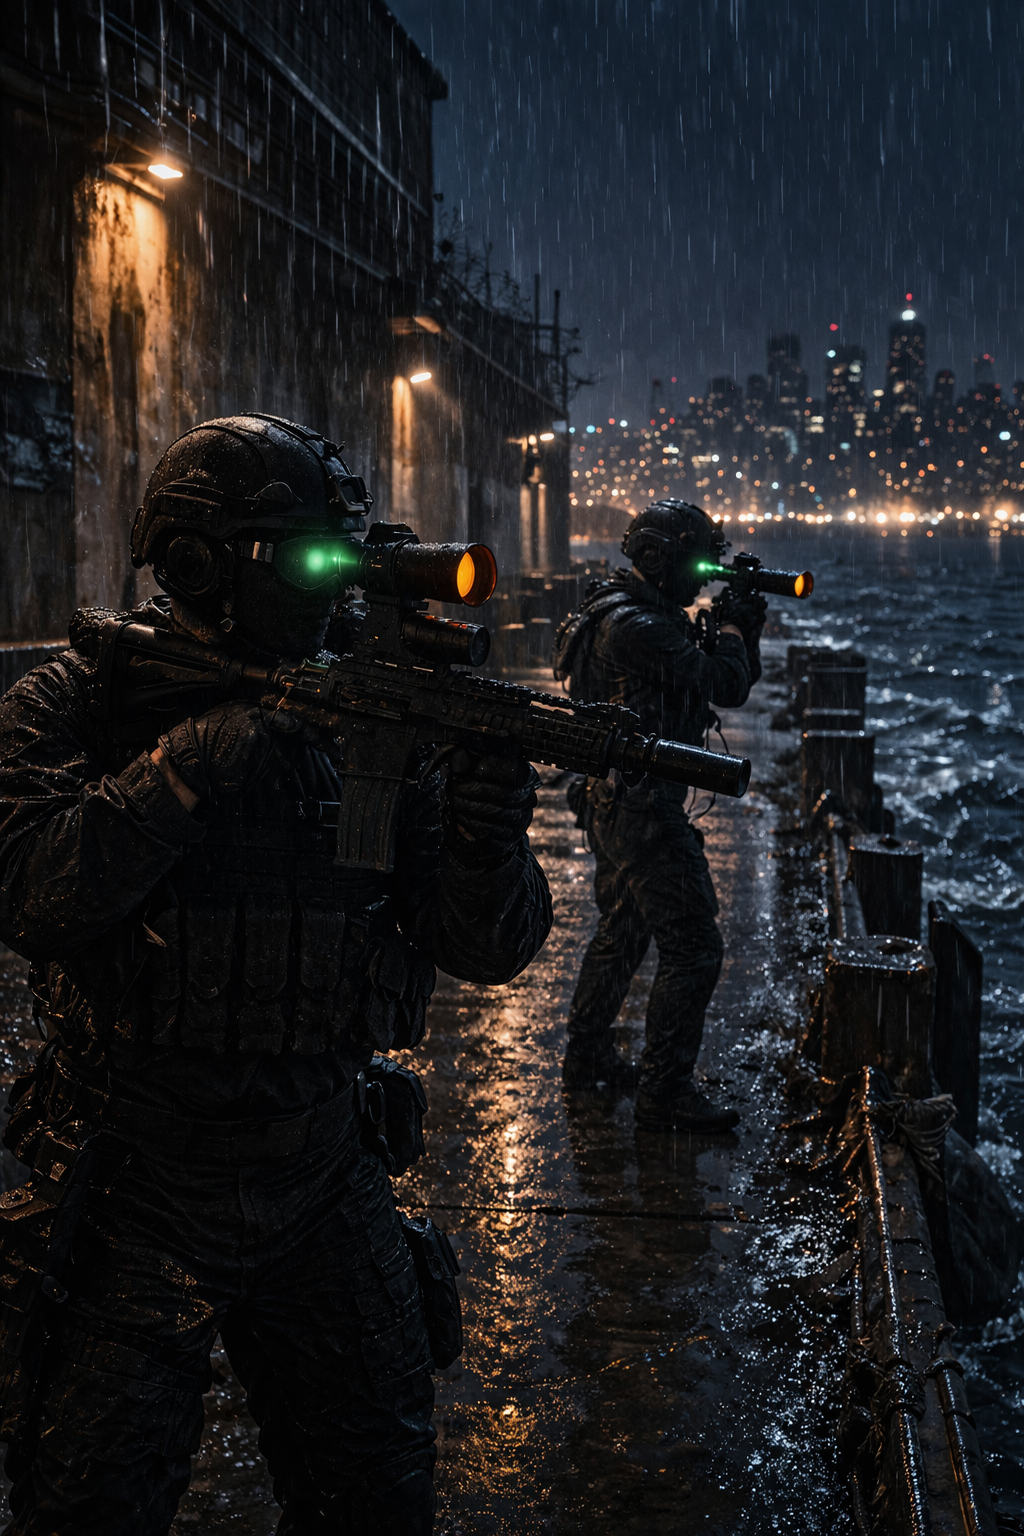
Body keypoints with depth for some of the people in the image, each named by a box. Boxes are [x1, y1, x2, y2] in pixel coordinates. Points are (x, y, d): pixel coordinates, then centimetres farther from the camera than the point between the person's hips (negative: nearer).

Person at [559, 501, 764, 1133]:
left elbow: (732, 683, 19)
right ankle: (666, 1094, -1)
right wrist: (732, 627, -6)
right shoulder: (636, 626, -21)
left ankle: (589, 1056, 37)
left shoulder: (648, 617, 13)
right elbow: (726, 686, -23)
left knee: (623, 932, 24)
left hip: (615, 805, 11)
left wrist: (746, 629, 5)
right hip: (644, 810, -11)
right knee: (693, 949, -7)